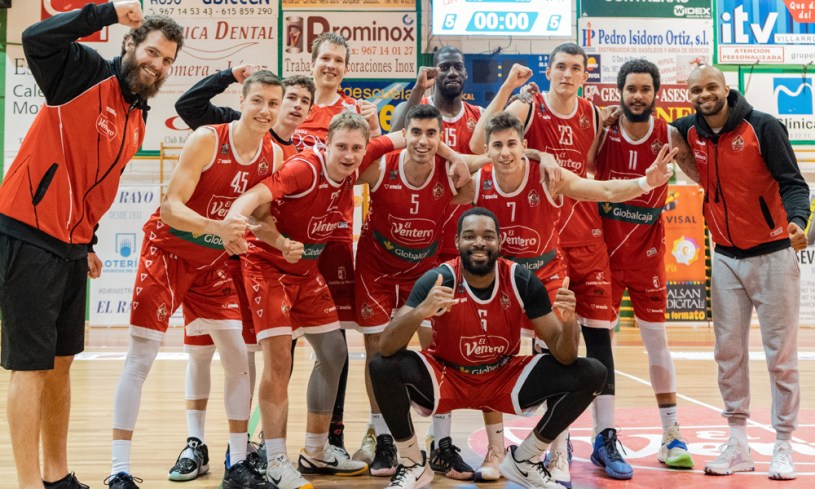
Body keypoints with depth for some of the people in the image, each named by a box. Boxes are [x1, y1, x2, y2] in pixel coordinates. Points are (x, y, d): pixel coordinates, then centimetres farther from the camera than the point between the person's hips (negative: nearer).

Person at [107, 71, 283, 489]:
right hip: (167, 252, -5)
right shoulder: (207, 140, -21)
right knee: (140, 356, -7)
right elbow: (170, 208, -26)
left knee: (239, 356, 2)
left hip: (215, 262, 5)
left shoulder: (274, 156, -6)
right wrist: (216, 227, -40)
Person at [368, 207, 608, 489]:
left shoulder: (522, 280, -15)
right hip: (446, 377, -2)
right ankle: (412, 465, -6)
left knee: (591, 375, -15)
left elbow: (564, 356, -13)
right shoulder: (438, 280, -21)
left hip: (505, 378, 2)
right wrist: (421, 310, -49)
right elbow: (386, 348, -30)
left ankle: (525, 460, 5)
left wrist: (568, 321, -36)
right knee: (383, 366, -31)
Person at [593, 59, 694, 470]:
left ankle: (672, 435, 15)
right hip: (604, 245, 0)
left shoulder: (668, 135, -4)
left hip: (647, 247, 1)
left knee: (656, 338, 5)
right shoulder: (602, 131, -6)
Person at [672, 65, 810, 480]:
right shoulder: (689, 131, 0)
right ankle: (738, 445, 16)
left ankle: (783, 446, 12)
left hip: (772, 255, -4)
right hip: (725, 257, 4)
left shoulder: (763, 127, -12)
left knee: (781, 353, 2)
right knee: (728, 352, 5)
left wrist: (797, 221, -33)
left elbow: (793, 183, -14)